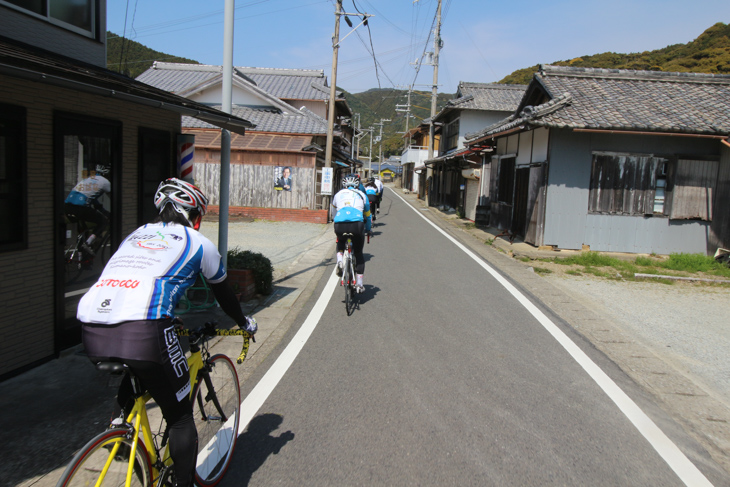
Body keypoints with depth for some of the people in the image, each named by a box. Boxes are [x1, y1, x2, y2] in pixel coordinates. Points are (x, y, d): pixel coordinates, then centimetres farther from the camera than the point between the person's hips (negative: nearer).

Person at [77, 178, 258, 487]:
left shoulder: (135, 235, 31)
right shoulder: (197, 242, 17)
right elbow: (223, 293, 28)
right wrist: (245, 323, 48)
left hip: (90, 328, 6)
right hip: (141, 330, -6)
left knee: (132, 380, 37)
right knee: (180, 415, 12)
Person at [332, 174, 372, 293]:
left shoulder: (338, 194, 26)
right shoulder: (362, 195, 25)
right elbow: (367, 215, 34)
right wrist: (368, 230, 50)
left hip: (340, 225, 1)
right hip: (356, 224, -1)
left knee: (340, 243, 34)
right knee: (358, 254, 17)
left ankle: (339, 261, 6)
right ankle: (359, 284, 14)